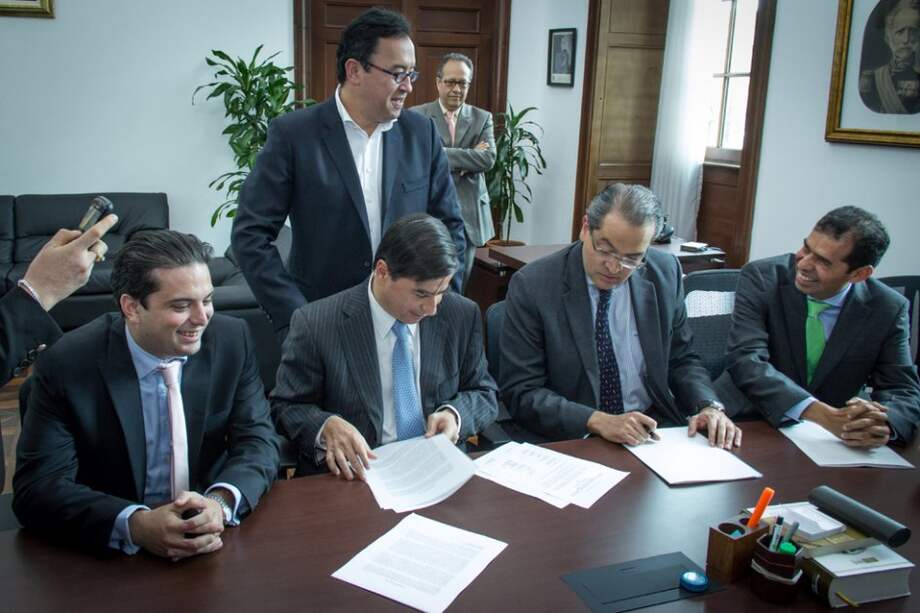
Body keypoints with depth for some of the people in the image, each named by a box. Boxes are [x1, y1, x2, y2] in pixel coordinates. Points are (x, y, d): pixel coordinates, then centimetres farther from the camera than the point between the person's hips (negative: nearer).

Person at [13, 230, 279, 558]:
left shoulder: (232, 340, -6)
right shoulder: (66, 365, -13)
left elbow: (258, 440, -4)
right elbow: (36, 487, -13)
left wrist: (220, 502, -24)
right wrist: (135, 525, -30)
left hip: (215, 541, 1)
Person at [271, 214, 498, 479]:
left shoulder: (463, 316, -1)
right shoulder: (316, 324, -9)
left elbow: (484, 395, 11)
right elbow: (285, 407, 0)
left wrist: (454, 414, -11)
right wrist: (327, 426, -21)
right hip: (357, 474, 1)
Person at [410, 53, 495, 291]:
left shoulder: (482, 118, 9)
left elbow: (488, 158, -7)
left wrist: (440, 154, -13)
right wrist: (470, 156, -12)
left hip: (469, 215, 3)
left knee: (460, 283, 7)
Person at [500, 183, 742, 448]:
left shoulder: (665, 274, 0)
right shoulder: (531, 285, -12)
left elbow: (681, 359, 11)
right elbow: (520, 393, -11)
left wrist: (709, 406, -8)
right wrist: (598, 421, -23)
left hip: (654, 430, 3)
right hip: (575, 441, -3)